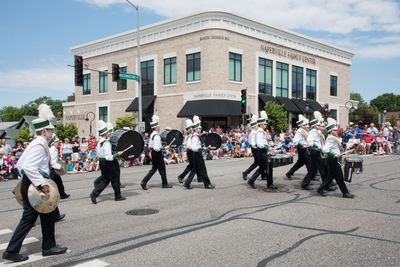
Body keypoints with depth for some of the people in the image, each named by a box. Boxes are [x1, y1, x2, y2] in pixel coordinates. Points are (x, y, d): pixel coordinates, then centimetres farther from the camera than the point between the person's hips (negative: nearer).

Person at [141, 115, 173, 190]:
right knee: (162, 169, 6)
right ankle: (165, 184, 19)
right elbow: (156, 148, -28)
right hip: (158, 154, -9)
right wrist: (164, 148, -19)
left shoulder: (151, 135, 9)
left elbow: (149, 146, 17)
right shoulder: (157, 136, -22)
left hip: (153, 153, 9)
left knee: (153, 169, 15)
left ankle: (144, 182, 7)